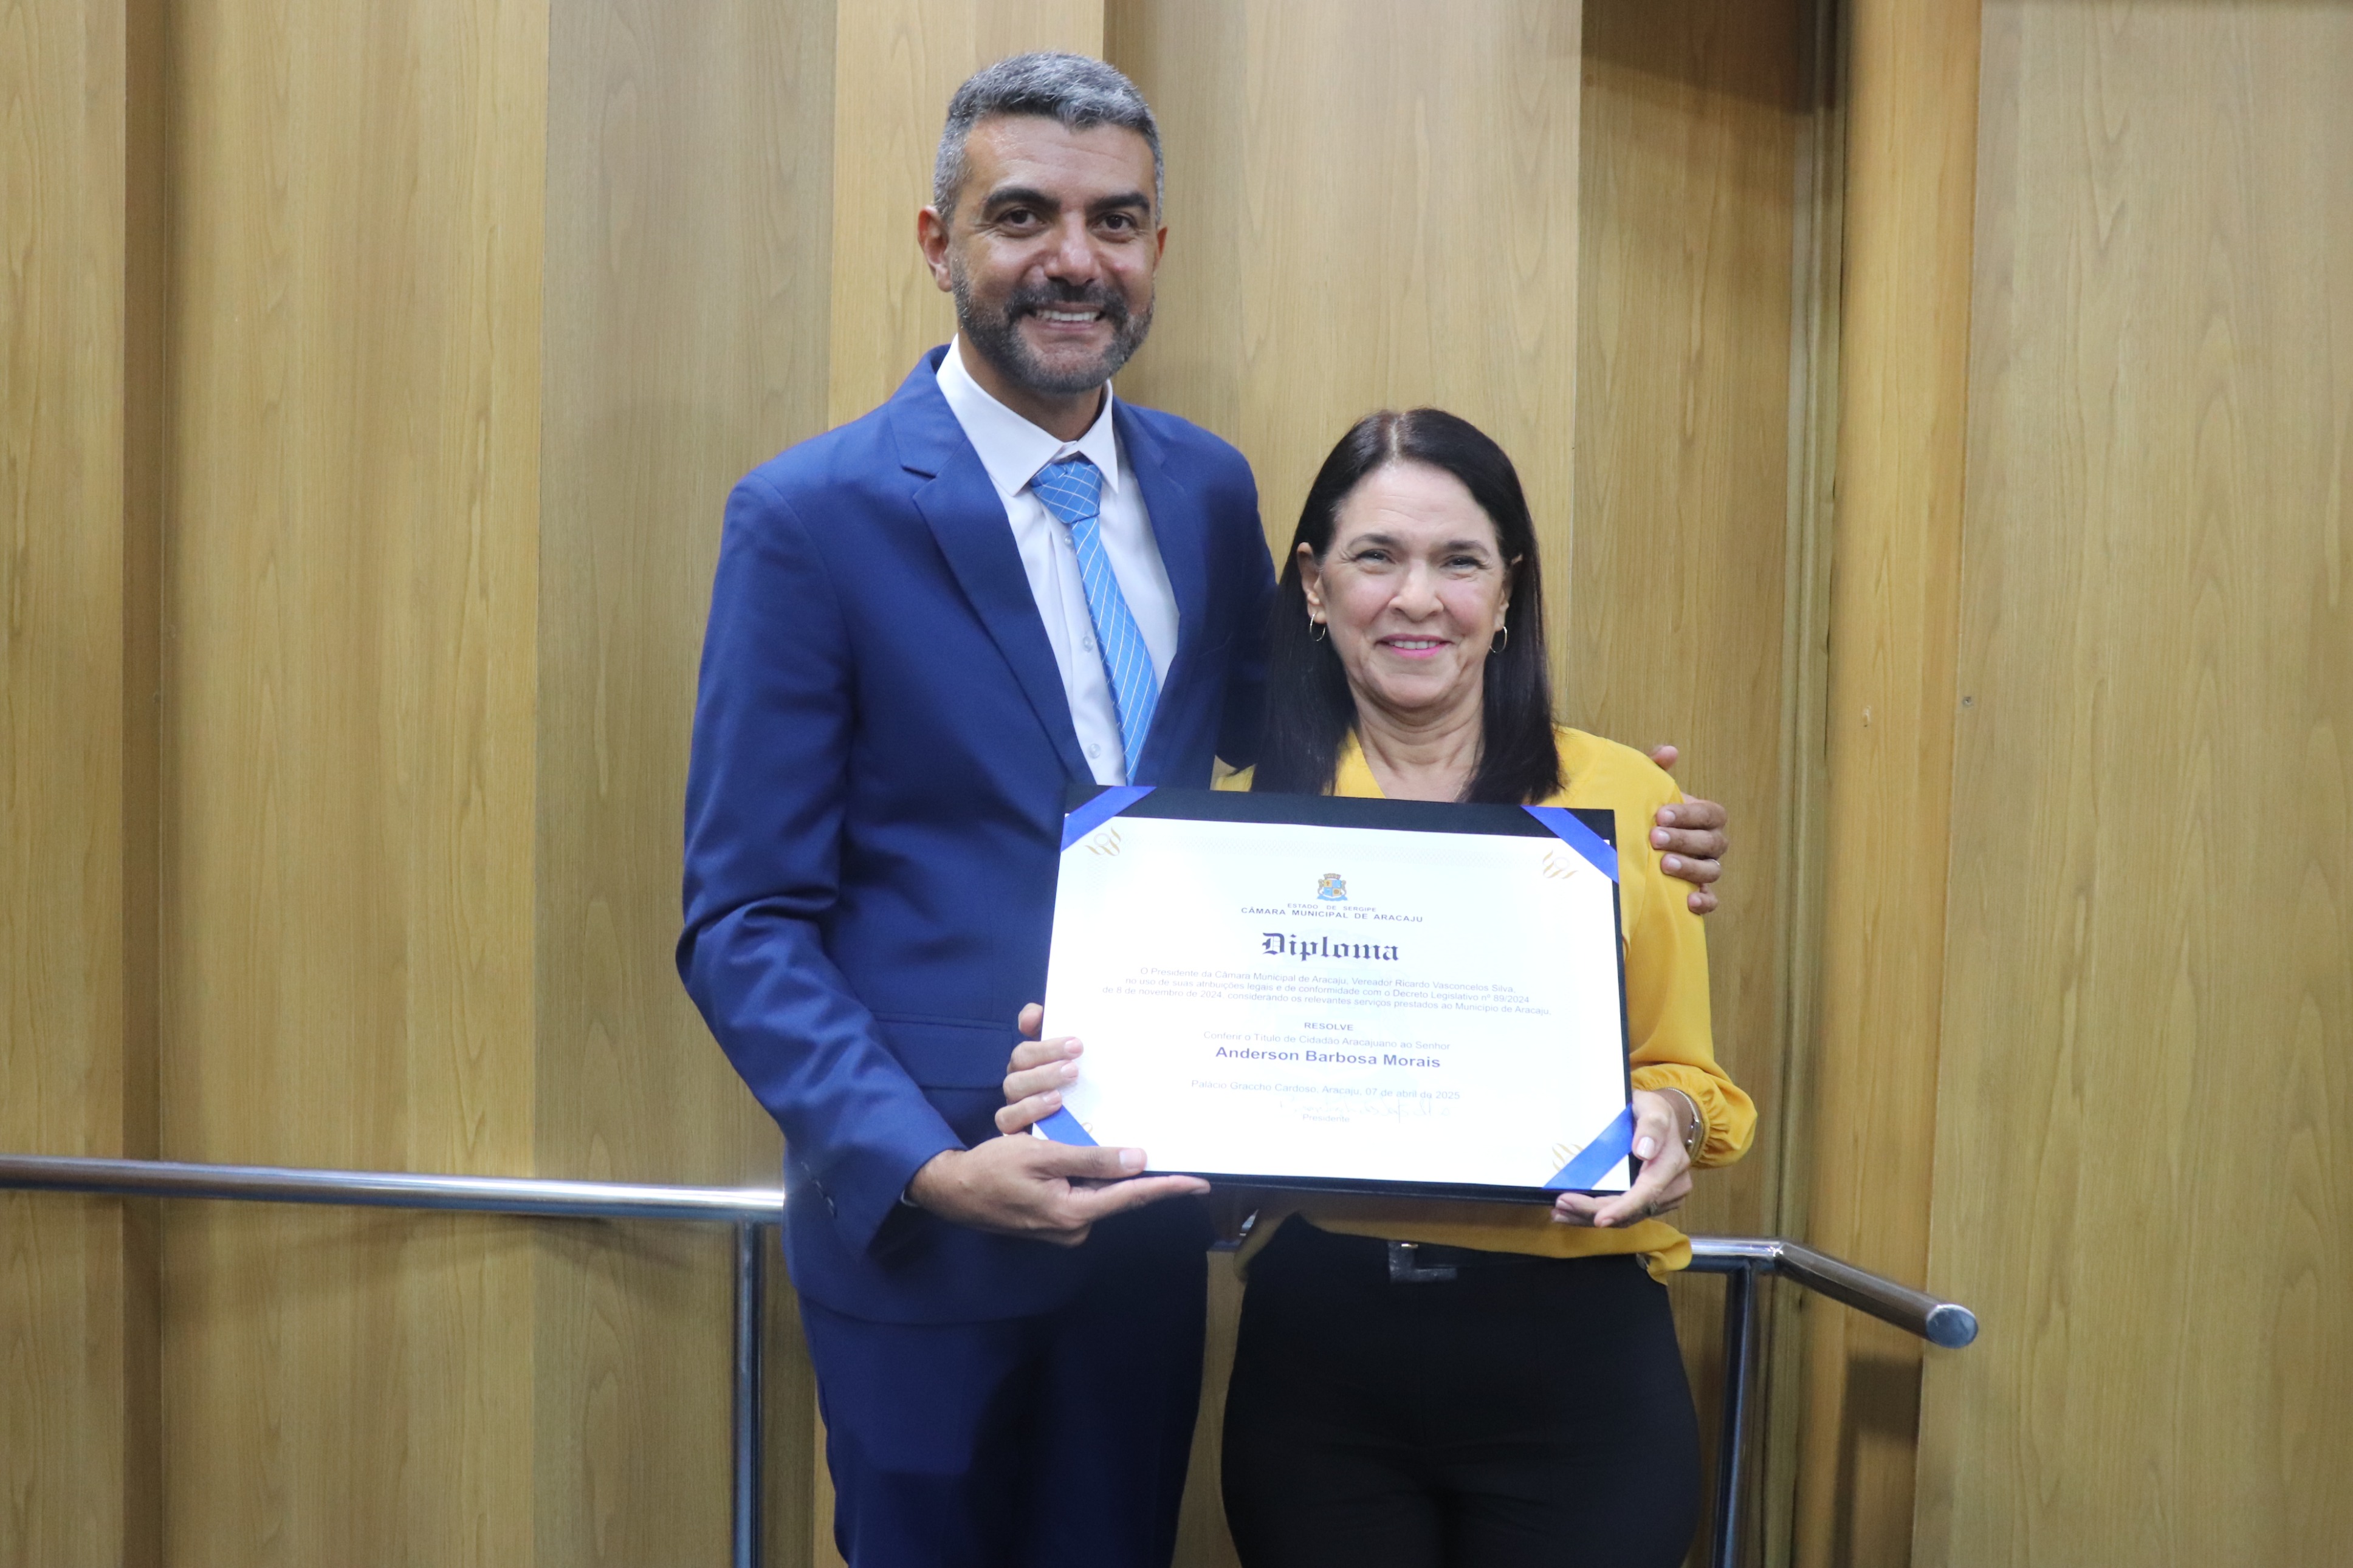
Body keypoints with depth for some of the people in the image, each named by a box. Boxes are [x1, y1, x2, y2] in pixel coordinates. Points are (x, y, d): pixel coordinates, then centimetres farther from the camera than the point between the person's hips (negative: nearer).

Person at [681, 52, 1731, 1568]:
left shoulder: (1210, 488, 3)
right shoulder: (815, 516, -13)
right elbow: (747, 920, -13)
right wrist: (922, 1165, -27)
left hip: (1149, 1193, 5)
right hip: (922, 1215, -4)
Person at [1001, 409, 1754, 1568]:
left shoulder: (1620, 798, -1)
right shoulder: (1249, 810, 2)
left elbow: (1686, 1074, 5)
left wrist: (1668, 1119, -17)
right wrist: (1079, 1088, -14)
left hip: (1568, 1352, -1)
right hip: (1316, 1351, 1)